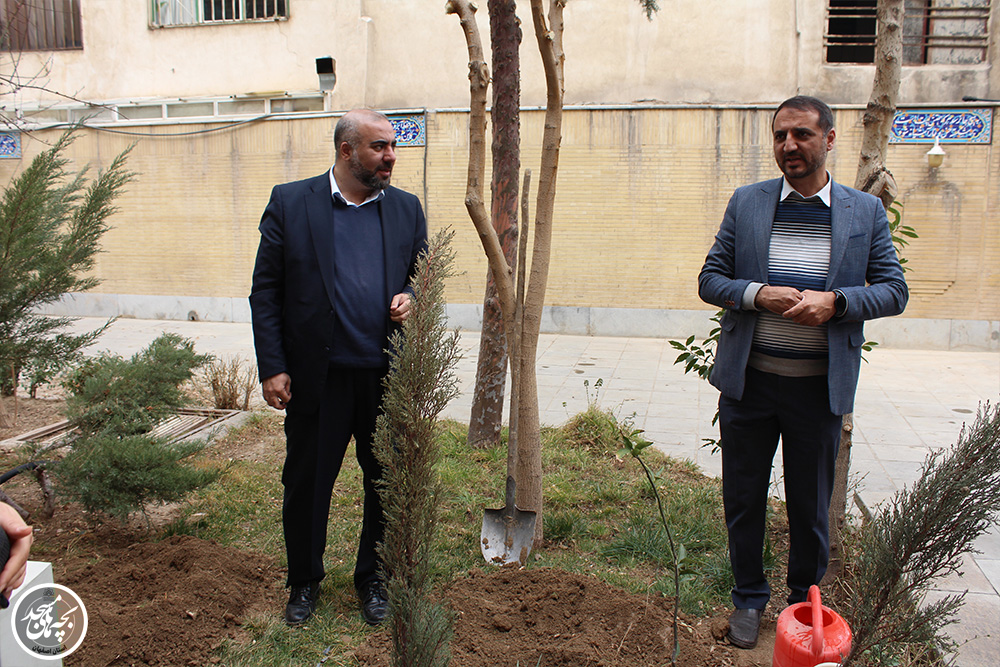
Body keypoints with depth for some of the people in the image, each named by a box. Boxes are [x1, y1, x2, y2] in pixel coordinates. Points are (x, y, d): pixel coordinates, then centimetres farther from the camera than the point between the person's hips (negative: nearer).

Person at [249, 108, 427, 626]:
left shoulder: (406, 209, 8)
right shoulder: (290, 203, 0)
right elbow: (265, 292, -1)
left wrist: (412, 300, -7)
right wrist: (272, 367, -7)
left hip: (389, 377, 2)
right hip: (317, 378, -2)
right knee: (306, 482, 10)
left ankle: (373, 579, 34)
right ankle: (304, 581, 33)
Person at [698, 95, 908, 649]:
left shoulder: (866, 212, 2)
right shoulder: (746, 203, 3)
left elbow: (894, 290, 2)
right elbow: (710, 279, 3)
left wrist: (834, 302, -16)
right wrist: (758, 294, -16)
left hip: (819, 388, 0)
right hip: (748, 381, 1)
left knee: (811, 505, 13)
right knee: (743, 499, 12)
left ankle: (806, 603, 36)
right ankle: (749, 598, 33)